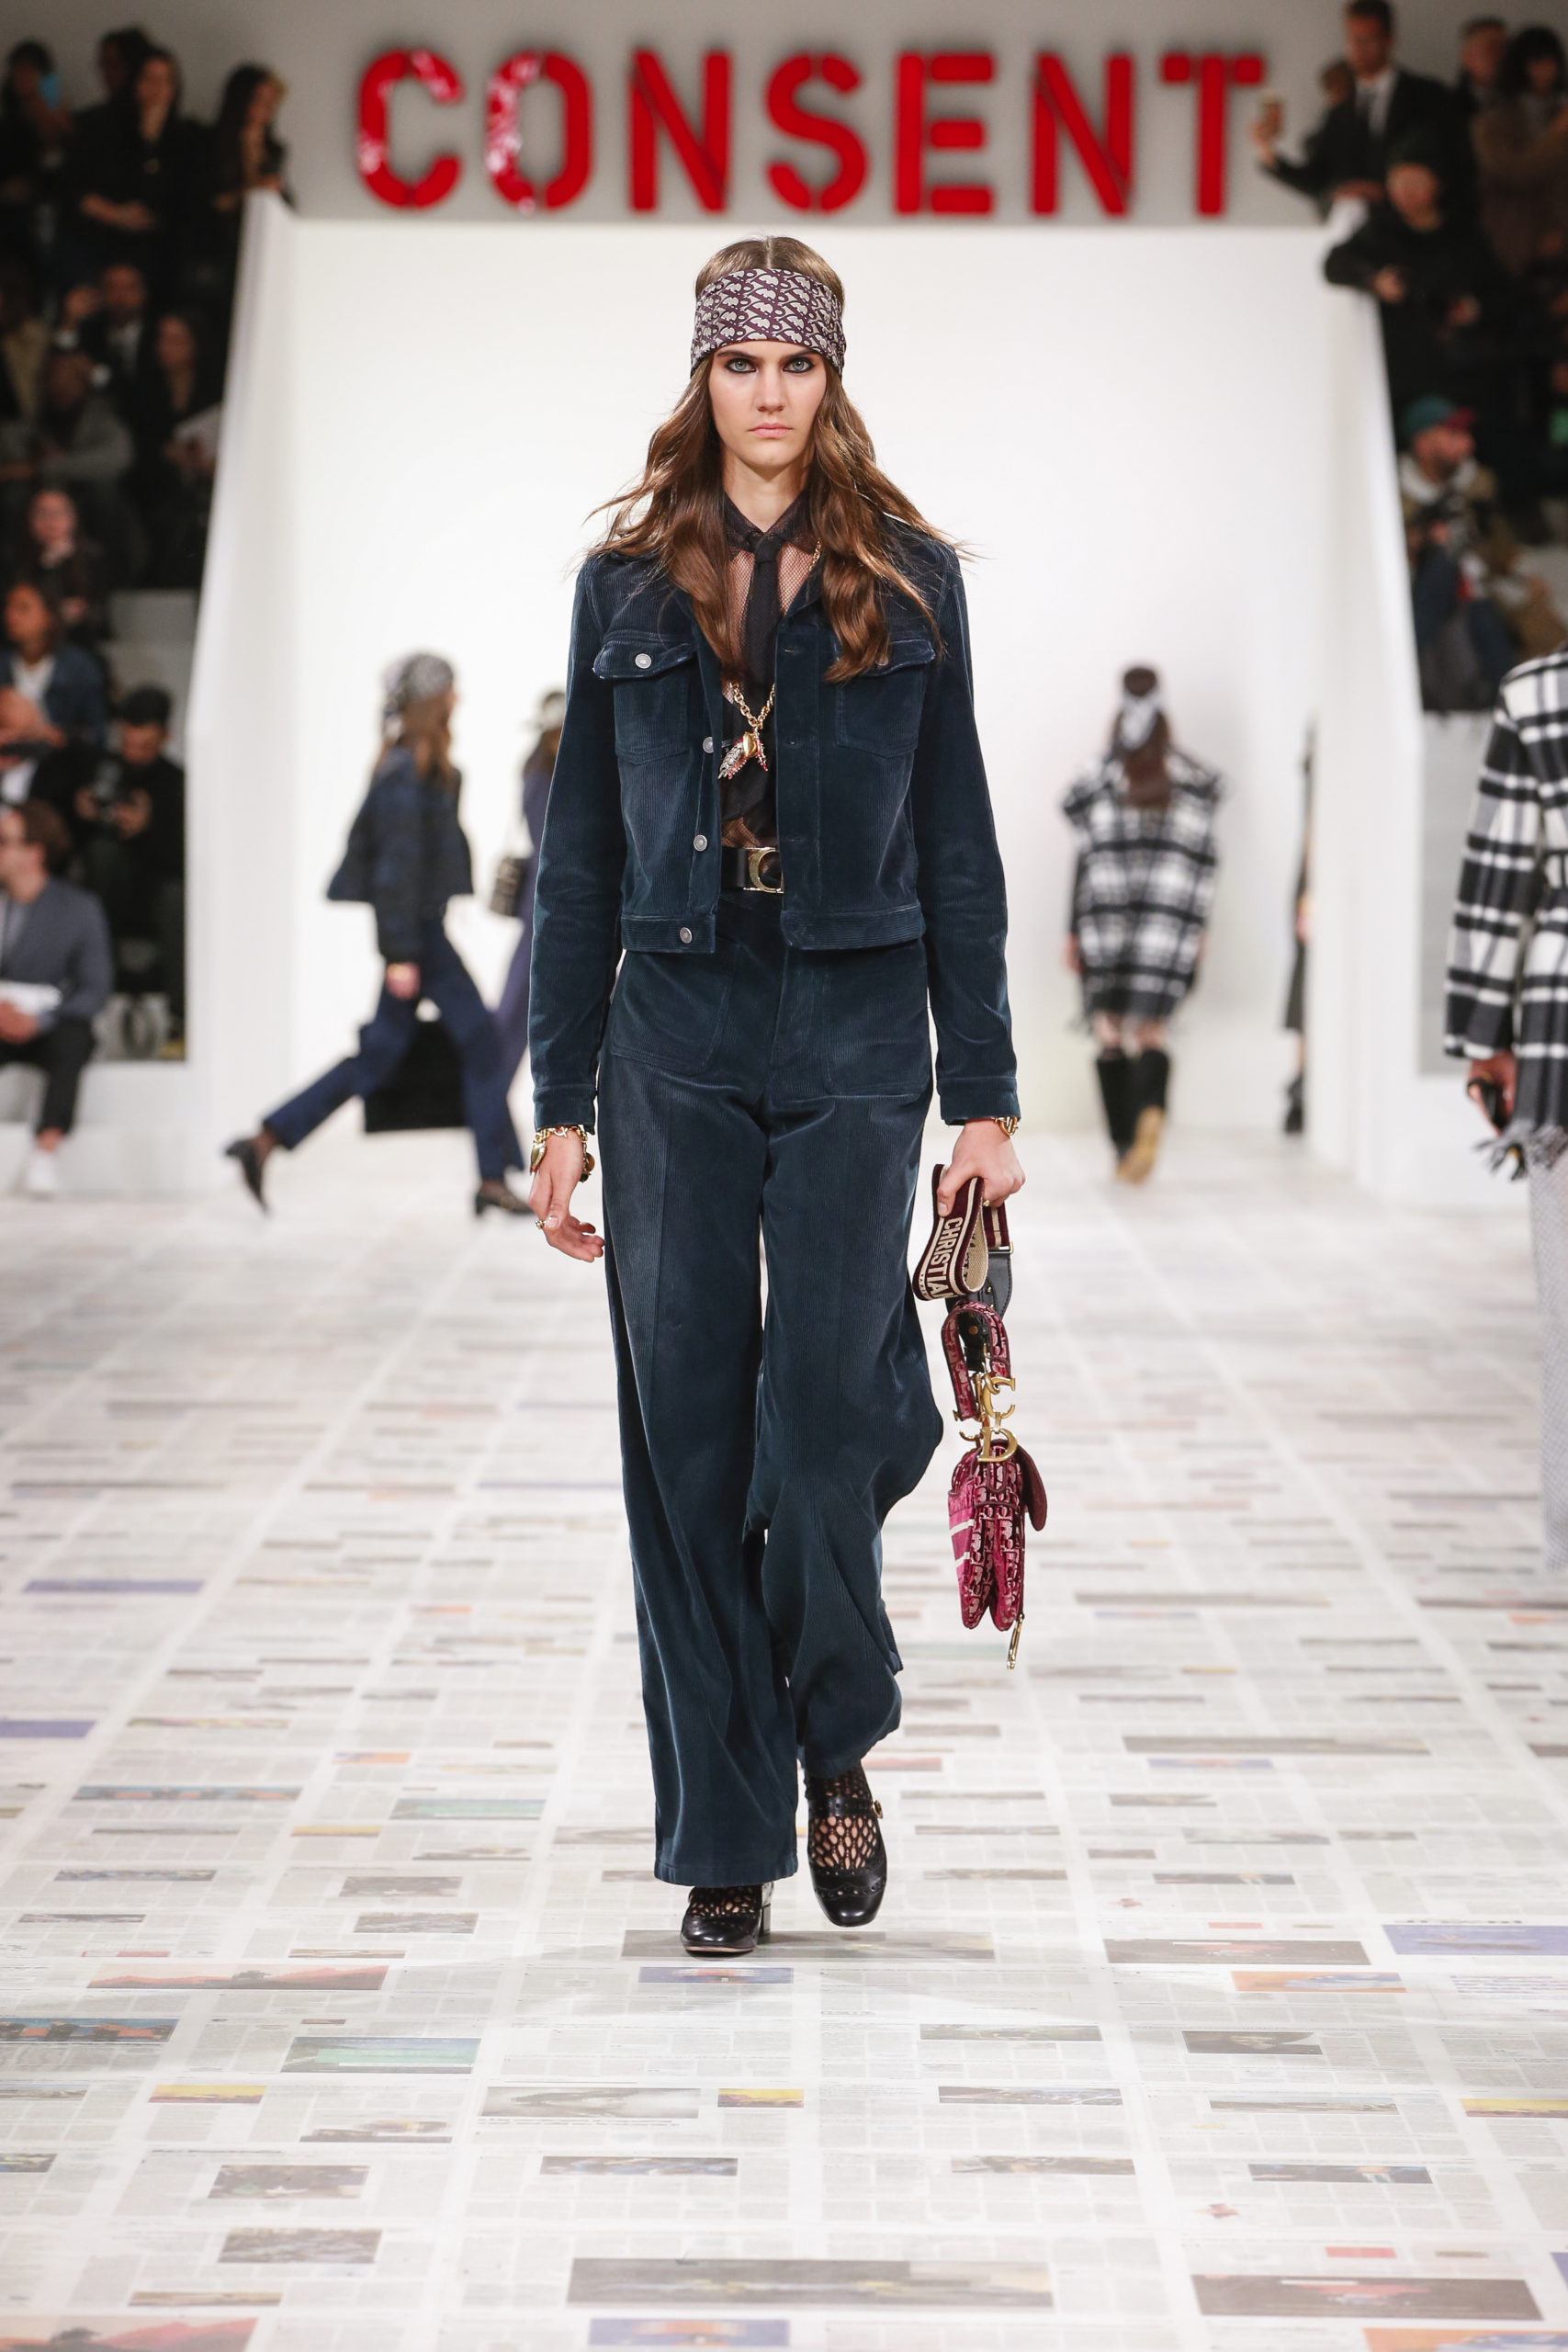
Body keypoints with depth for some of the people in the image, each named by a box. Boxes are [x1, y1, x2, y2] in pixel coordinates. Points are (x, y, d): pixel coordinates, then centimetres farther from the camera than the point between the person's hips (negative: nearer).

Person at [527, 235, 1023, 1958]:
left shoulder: (908, 583, 6)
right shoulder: (629, 584, 8)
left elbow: (956, 849, 7)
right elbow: (581, 855, 9)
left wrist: (982, 1092, 1)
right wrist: (560, 1102, 5)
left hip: (856, 1034, -1)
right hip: (677, 1038, 1)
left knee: (827, 1411, -9)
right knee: (689, 1430, 1)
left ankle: (833, 1746, 17)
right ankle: (721, 1838, 9)